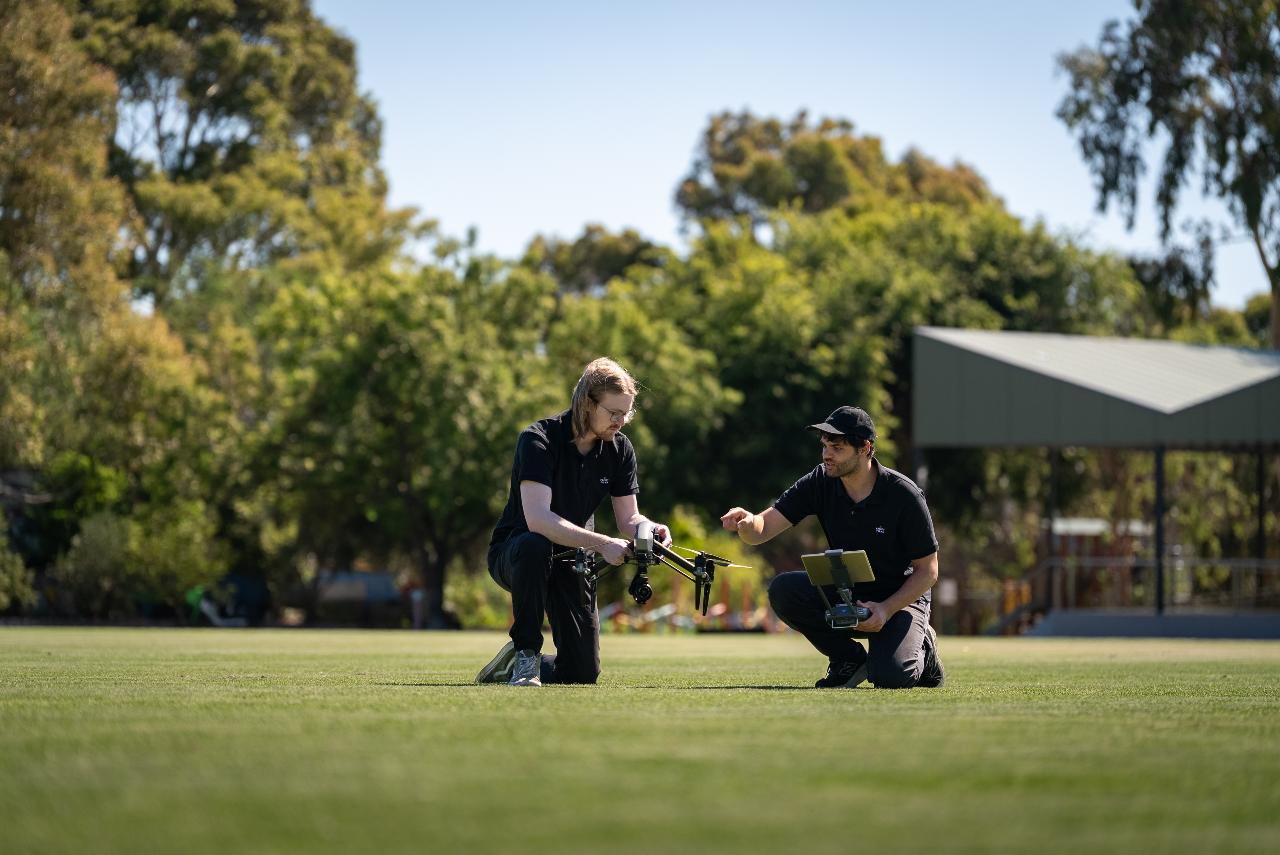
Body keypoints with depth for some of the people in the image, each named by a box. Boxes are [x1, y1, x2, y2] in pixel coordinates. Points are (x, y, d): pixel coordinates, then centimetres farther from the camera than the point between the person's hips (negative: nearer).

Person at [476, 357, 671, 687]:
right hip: (512, 553, -5)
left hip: (572, 560, 5)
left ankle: (511, 664, 26)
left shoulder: (620, 448, -2)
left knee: (583, 673, -6)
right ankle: (525, 652, -24)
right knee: (535, 547, -43)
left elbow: (629, 518, 0)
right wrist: (602, 544, -41)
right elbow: (537, 519, -34)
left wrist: (650, 530, -25)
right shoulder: (539, 440, -22)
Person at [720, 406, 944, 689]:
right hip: (844, 592, 4)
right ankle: (849, 659, -3)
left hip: (901, 598, -4)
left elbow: (928, 571, -13)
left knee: (889, 676, -31)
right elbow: (762, 530, -16)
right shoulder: (820, 483, -10)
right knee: (783, 589, -24)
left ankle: (920, 649, 8)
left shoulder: (904, 494, -20)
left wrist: (887, 610, -26)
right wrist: (747, 522, -41)